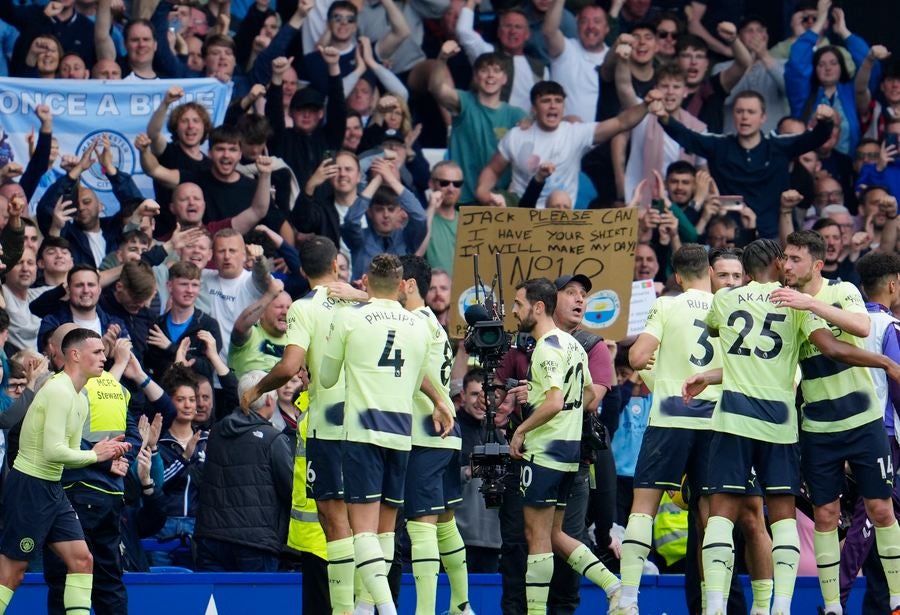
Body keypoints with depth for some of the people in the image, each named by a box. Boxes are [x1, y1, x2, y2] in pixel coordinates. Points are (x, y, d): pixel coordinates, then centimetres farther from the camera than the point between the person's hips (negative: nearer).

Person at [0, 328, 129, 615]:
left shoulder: (80, 399, 14)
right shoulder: (58, 391, -17)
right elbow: (53, 451, -24)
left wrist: (104, 451, 1)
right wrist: (94, 455, -10)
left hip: (52, 489, 10)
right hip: (30, 485, -10)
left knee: (81, 559, 4)